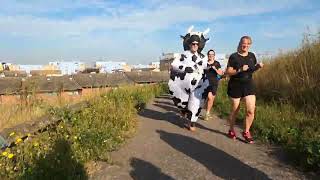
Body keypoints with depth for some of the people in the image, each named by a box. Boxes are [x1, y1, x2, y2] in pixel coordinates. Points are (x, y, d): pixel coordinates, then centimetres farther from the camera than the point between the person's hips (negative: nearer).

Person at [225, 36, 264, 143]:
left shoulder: (252, 56, 7)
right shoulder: (234, 56, -7)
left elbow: (252, 70, 17)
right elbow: (228, 72, -10)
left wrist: (258, 67, -3)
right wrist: (240, 70, -24)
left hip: (248, 85, 4)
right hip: (235, 86, -3)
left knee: (251, 110, -6)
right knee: (234, 110, 7)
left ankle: (246, 132, 13)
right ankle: (231, 130, 28)